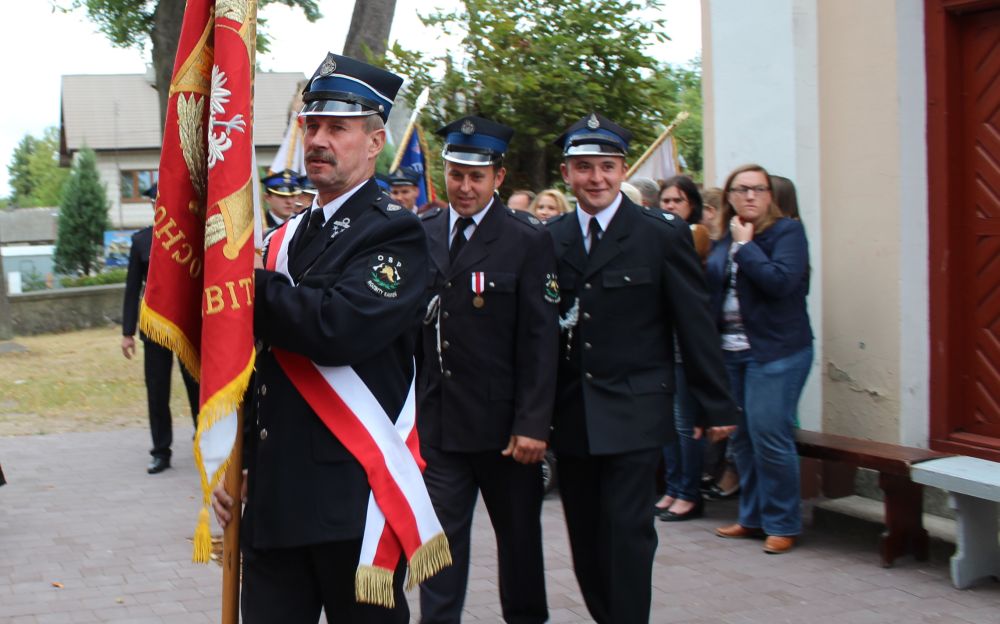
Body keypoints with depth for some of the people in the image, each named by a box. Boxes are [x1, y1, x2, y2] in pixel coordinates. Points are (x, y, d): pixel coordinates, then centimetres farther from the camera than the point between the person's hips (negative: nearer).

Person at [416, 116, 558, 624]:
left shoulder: (528, 240, -6)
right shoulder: (422, 235, 5)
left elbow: (539, 339, -10)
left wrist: (532, 424, -15)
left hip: (501, 422, -2)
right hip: (436, 419, 2)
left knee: (518, 535, 13)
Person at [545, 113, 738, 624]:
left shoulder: (663, 234, -3)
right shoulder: (552, 237, 6)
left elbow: (695, 325, -3)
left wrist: (716, 406, -2)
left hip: (633, 413, -4)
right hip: (570, 416, 4)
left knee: (627, 530, -5)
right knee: (585, 537, 11)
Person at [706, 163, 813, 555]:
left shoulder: (787, 230, -5)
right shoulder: (724, 241, 12)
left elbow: (781, 281, -20)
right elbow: (712, 294, 18)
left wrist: (745, 244, -13)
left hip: (776, 351, -6)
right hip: (731, 350, 6)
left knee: (769, 436, -7)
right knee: (741, 438, 10)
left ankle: (783, 524, 5)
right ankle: (753, 517, 23)